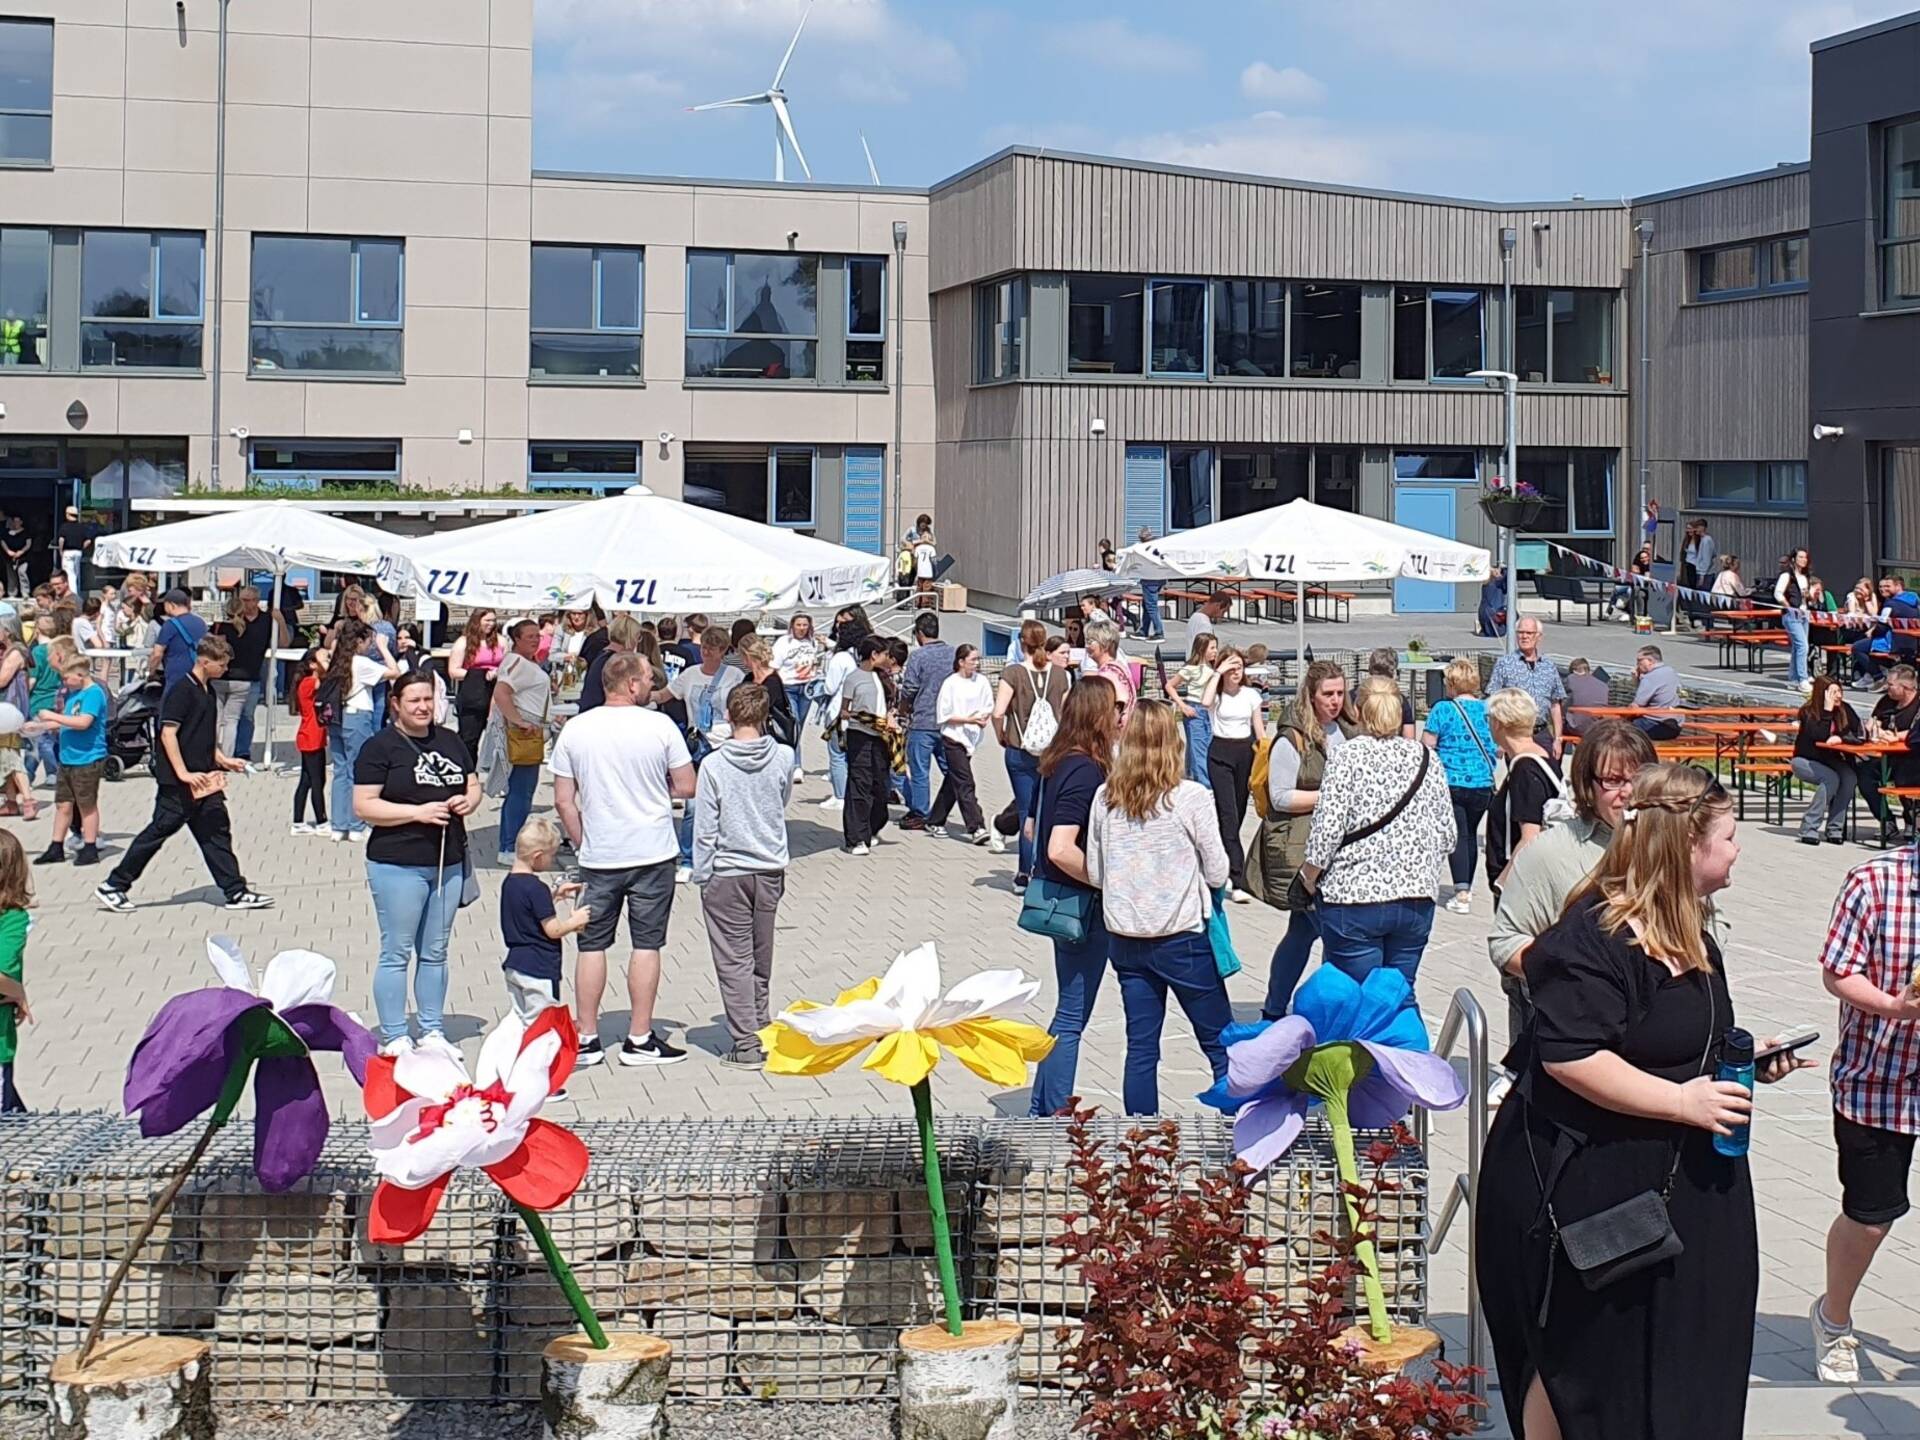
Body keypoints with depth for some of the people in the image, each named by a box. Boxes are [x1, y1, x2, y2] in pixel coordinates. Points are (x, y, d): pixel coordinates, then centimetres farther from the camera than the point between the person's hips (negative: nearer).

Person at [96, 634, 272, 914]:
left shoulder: (207, 692, 14)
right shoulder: (182, 691, -14)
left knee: (216, 832, 6)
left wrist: (223, 760, 15)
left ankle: (236, 892, 8)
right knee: (160, 830, -2)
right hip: (177, 782, -9)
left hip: (204, 780, 9)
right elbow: (168, 733, -19)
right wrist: (183, 773, -23)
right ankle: (112, 886, 8)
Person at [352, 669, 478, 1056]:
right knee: (396, 953, 0)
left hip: (449, 862, 6)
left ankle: (433, 1032, 21)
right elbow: (363, 807, -12)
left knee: (435, 952, 13)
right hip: (398, 864, -6)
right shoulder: (380, 746, -6)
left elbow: (474, 784, 23)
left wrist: (468, 801, -1)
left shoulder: (450, 741, 13)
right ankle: (393, 1038, 6)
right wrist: (418, 812, -19)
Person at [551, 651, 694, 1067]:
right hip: (653, 853, -2)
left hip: (598, 857, 2)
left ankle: (586, 1038, 11)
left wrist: (582, 843, 11)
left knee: (592, 945, 9)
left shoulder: (574, 730, -2)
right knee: (646, 944, 6)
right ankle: (640, 1039, 9)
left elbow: (563, 800, 0)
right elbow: (687, 787, -3)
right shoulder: (660, 726, -9)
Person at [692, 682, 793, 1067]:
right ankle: (762, 1029, 25)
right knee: (761, 957, 17)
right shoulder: (783, 758, -7)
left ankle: (746, 1043, 4)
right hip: (771, 869, 4)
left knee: (734, 960, 3)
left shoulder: (714, 765, -16)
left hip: (727, 873, -4)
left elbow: (705, 829, -11)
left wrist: (701, 875, -2)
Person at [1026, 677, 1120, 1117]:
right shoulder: (1086, 770, -21)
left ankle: (1042, 1112, 25)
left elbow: (1032, 831, 17)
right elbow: (1061, 850, -30)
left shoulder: (1058, 763, 6)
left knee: (1070, 1014, 18)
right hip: (1081, 905, -9)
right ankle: (1054, 1118, 7)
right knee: (1071, 1018, 0)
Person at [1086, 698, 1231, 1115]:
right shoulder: (1191, 798, -13)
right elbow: (1217, 872, -6)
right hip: (1182, 938, -4)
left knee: (1140, 1049, 10)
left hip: (1124, 940, 4)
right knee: (1222, 1046, 7)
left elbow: (1094, 873, 6)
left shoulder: (1105, 798, -1)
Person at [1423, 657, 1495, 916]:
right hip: (1482, 784, 4)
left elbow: (1427, 747, -5)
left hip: (1451, 782, -4)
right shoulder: (1487, 710, 3)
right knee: (1471, 834, 17)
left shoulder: (1443, 710, -8)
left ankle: (1462, 894, -11)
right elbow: (1497, 749, 12)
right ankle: (1466, 888, 26)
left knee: (1458, 836, -1)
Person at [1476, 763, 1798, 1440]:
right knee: (1576, 1361, 5)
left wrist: (1746, 1063, 11)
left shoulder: (1690, 936, 12)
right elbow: (1567, 1055, -29)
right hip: (1587, 1187, -9)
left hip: (1678, 1182, 9)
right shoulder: (1595, 938, -21)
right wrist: (1680, 1100, -25)